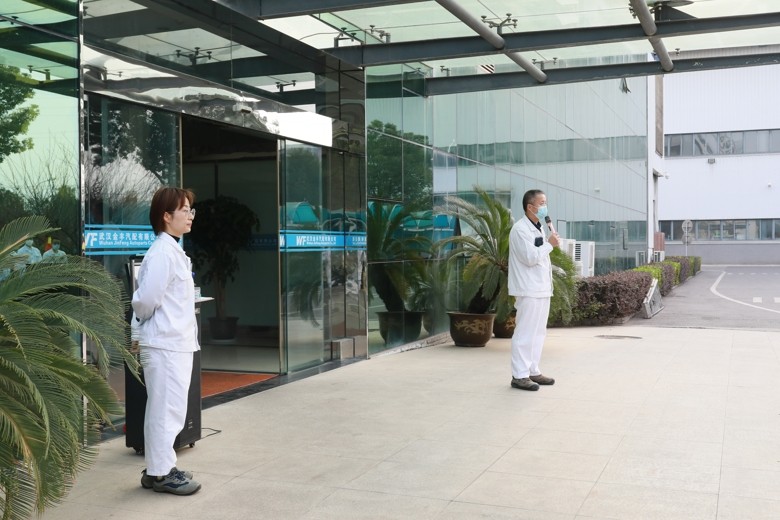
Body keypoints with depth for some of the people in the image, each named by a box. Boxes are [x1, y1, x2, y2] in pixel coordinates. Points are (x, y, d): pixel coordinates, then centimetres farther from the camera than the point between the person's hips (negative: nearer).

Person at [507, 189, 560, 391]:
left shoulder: (538, 228, 19)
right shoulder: (520, 229, -11)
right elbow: (530, 257, -20)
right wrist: (550, 244, -9)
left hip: (542, 289, 10)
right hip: (528, 290, -10)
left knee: (538, 332, 12)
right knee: (525, 333, -7)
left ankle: (533, 371, 19)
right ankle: (519, 376, -4)